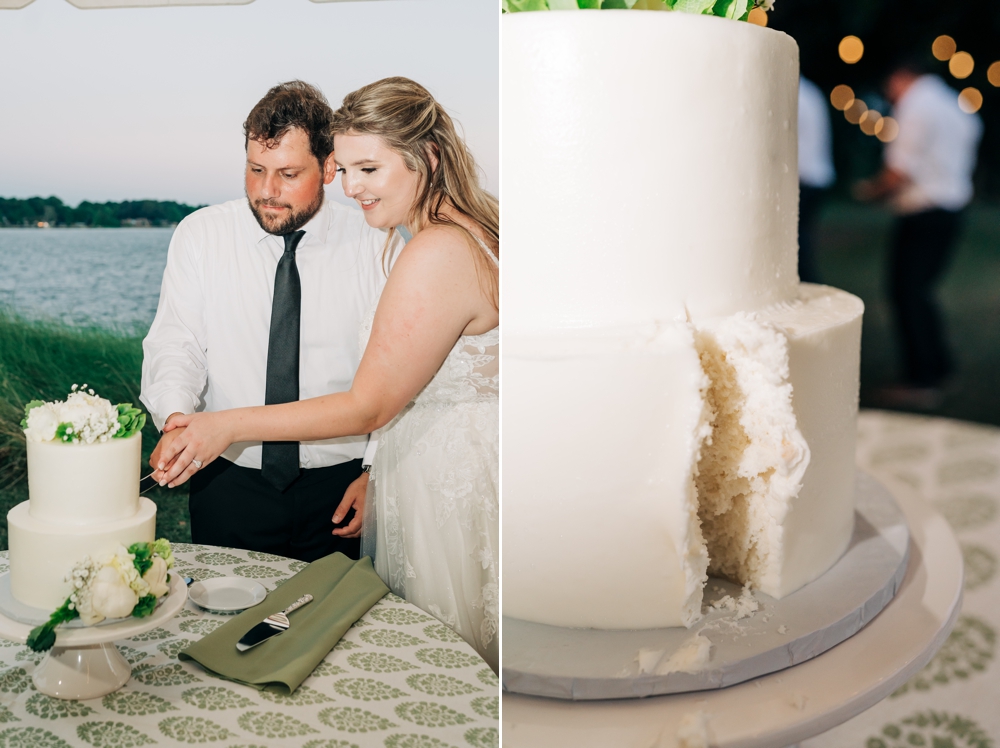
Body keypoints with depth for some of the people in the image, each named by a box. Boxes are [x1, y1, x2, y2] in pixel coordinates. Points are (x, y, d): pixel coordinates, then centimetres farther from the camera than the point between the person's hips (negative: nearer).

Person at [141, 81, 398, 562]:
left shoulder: (374, 244, -3)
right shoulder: (199, 236, 0)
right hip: (230, 482, 1)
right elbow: (175, 345, -3)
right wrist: (175, 420, -23)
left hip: (341, 487, 0)